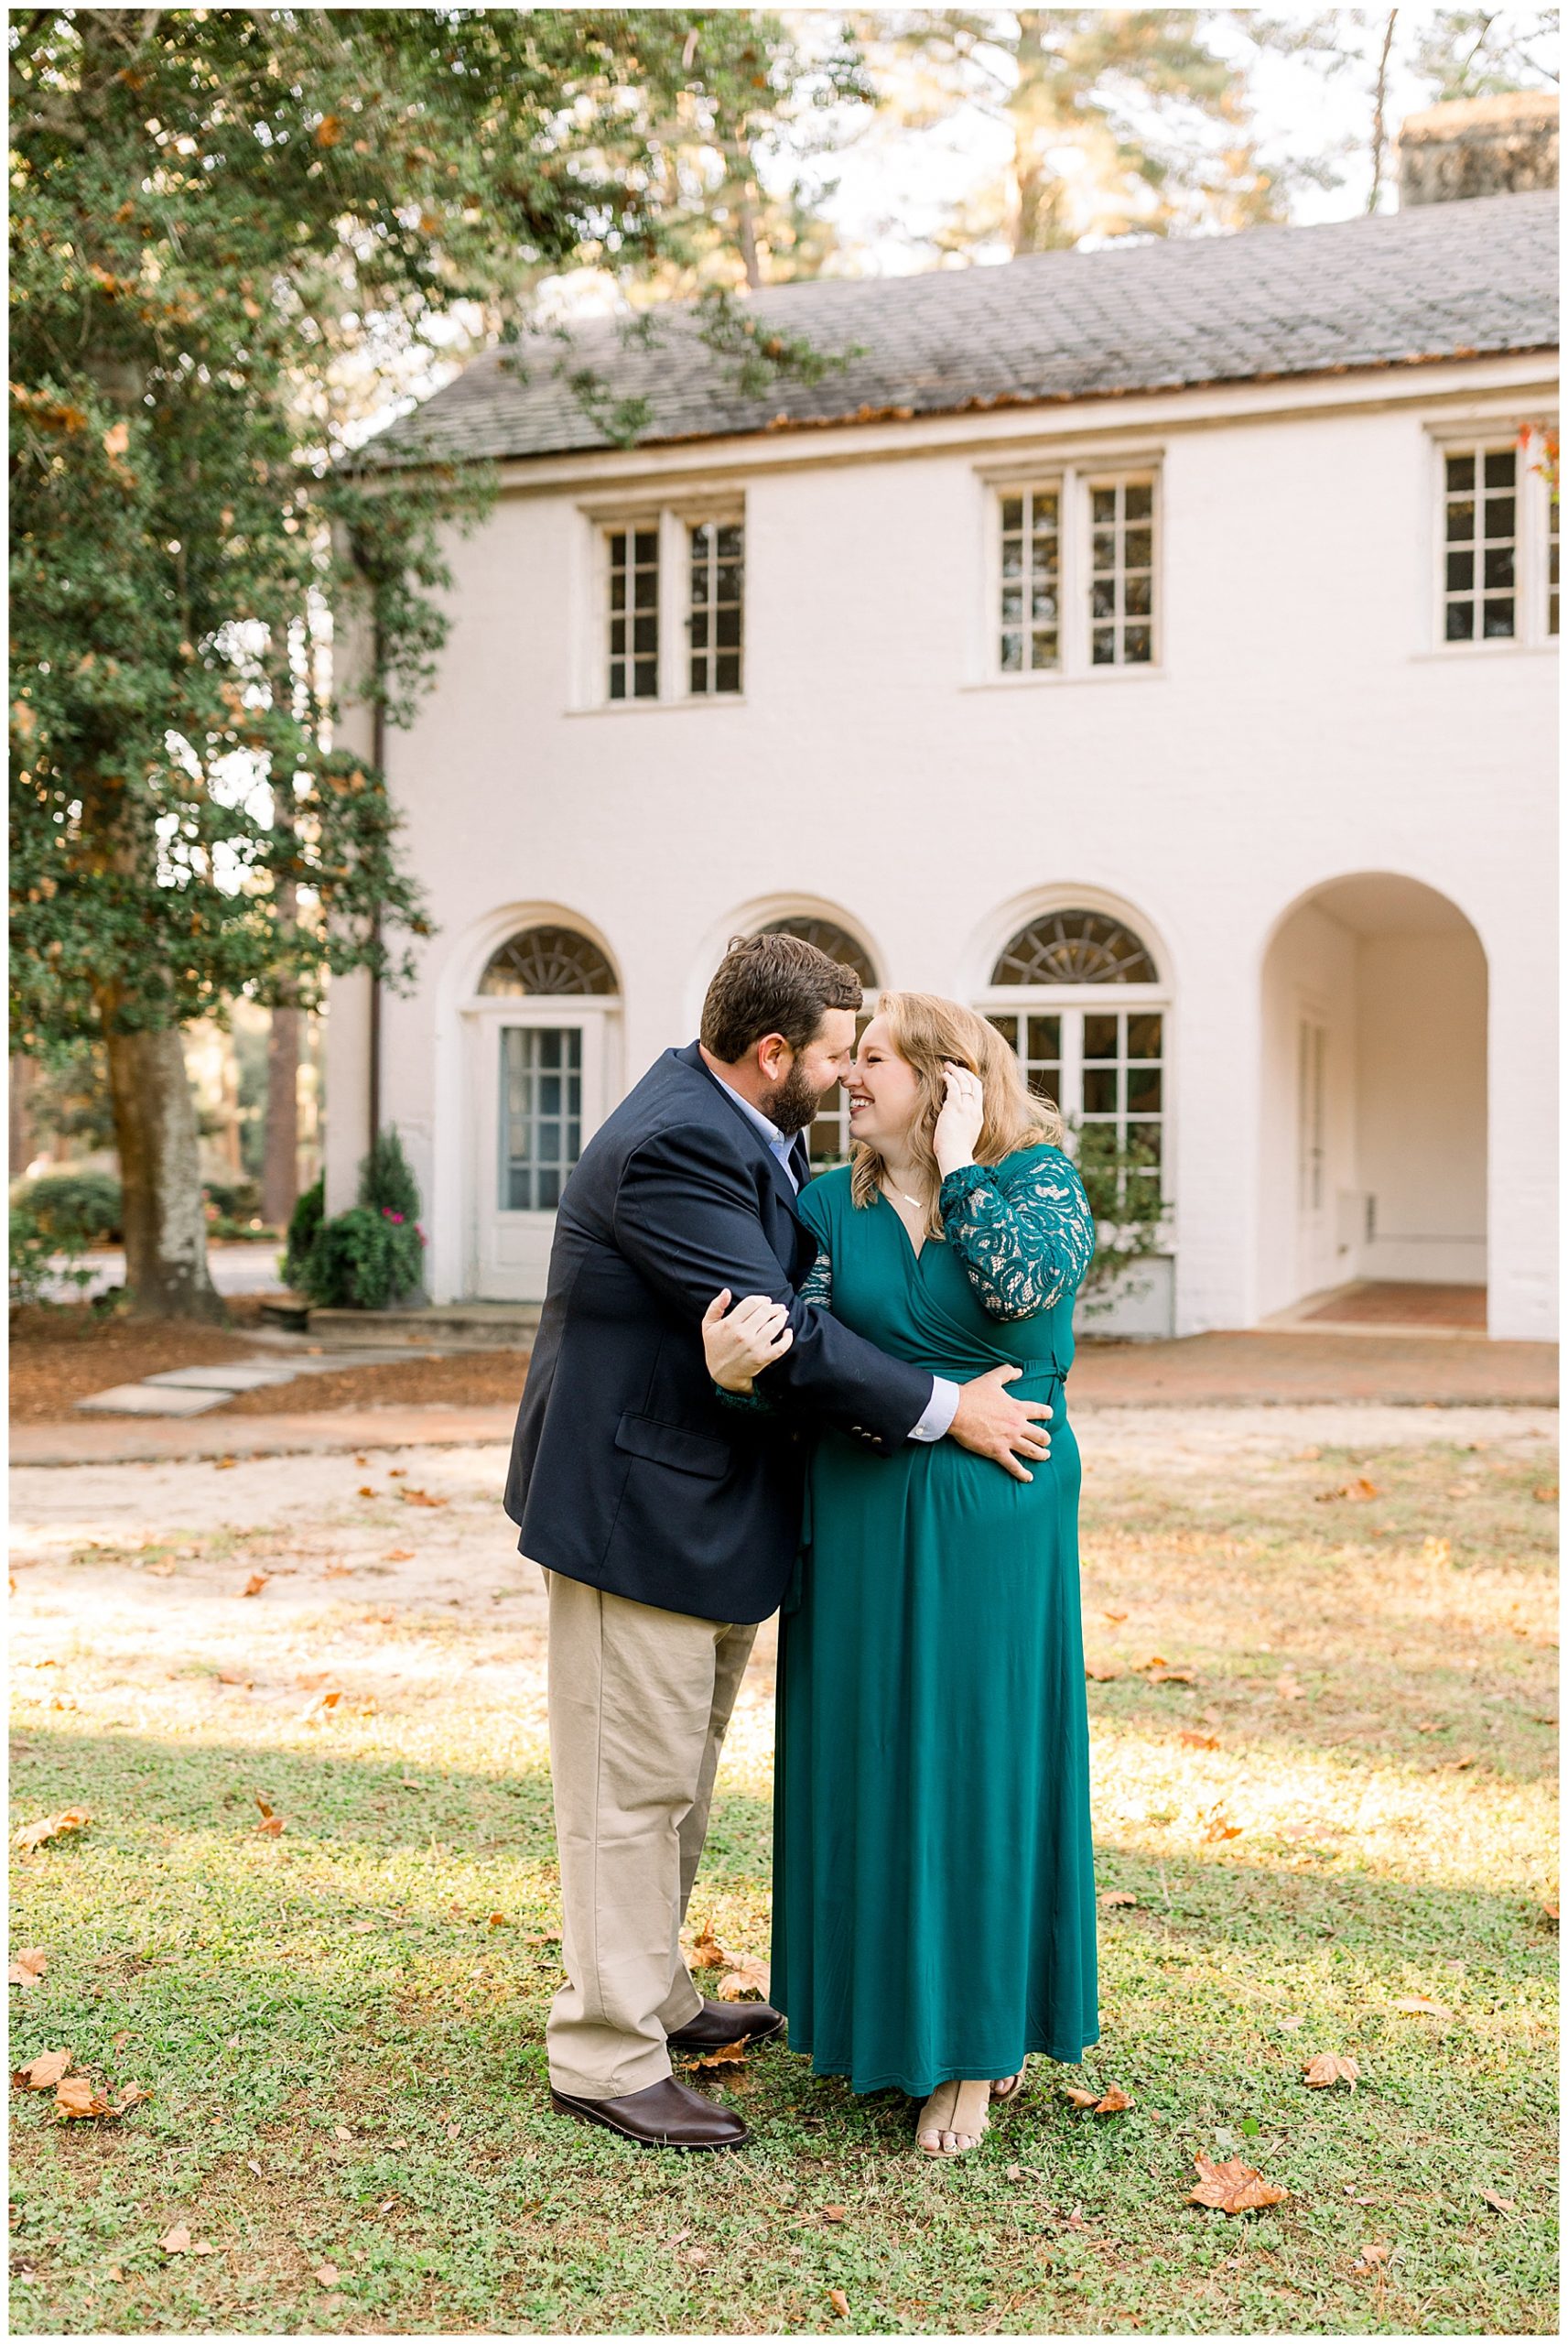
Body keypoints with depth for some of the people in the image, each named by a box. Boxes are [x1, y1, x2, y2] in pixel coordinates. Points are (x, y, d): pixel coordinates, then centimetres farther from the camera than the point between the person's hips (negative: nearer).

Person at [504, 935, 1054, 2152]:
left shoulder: (746, 1129, 7)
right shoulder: (670, 1149, -24)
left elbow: (790, 1303, 13)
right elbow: (779, 1332, -26)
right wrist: (944, 1409, -20)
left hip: (709, 1496, 11)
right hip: (638, 1499, -10)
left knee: (680, 1769, 21)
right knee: (633, 1781, 0)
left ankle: (655, 1993, 36)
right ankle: (605, 2053, 13)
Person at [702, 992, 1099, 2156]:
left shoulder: (1037, 1174, -3)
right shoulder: (830, 1202, 4)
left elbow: (1027, 1285, -24)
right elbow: (803, 1353, -8)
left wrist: (959, 1164, -14)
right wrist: (740, 1367, -29)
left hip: (992, 1522, -3)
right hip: (861, 1523, 3)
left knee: (977, 1755, 4)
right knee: (866, 1756, 10)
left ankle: (976, 2042, 18)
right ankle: (881, 2007, 29)